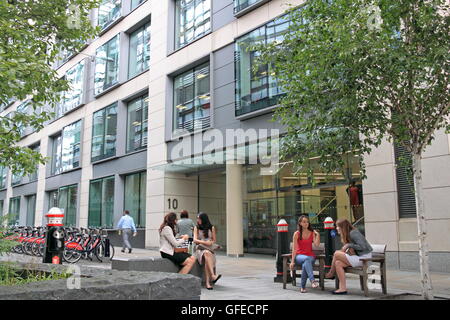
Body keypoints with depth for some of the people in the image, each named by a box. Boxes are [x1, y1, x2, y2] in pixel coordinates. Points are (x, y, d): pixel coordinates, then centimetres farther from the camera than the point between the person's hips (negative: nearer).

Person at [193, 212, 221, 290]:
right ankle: (213, 275, -49)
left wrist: (210, 243, -7)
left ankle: (207, 282, -41)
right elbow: (195, 240, 1)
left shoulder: (212, 228, 13)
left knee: (207, 257, -35)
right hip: (200, 249, 0)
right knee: (207, 253, -36)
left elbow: (214, 240, 16)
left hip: (210, 249, 0)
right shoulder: (196, 228, 12)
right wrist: (204, 242, -15)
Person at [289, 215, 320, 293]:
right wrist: (292, 261, -7)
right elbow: (294, 248, -1)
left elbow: (317, 244, -4)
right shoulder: (297, 234, 3)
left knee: (305, 265, -35)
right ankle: (312, 280, -50)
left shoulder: (312, 233, 9)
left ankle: (302, 286, -25)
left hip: (310, 256, 1)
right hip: (299, 256, -1)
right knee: (307, 259, -38)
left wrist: (318, 235, -9)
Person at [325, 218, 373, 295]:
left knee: (336, 254, -14)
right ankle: (343, 288, -9)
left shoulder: (353, 233, -16)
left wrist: (349, 245, -17)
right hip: (358, 257, 9)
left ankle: (331, 273, 9)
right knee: (338, 263, -8)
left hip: (364, 257, -9)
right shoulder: (348, 234, 13)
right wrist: (350, 249, -5)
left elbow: (362, 247, -23)